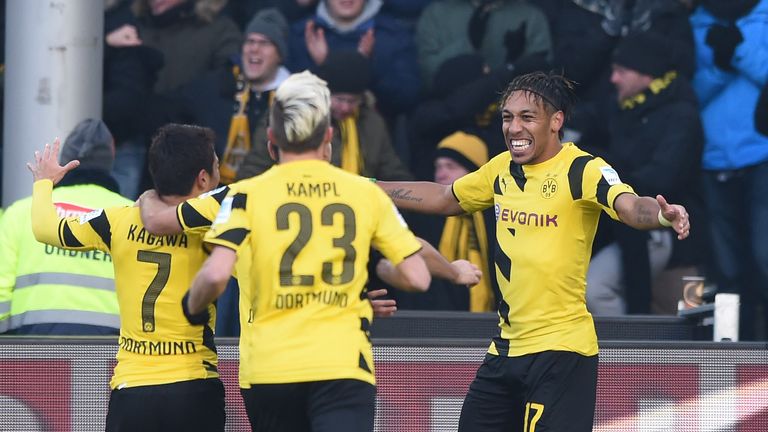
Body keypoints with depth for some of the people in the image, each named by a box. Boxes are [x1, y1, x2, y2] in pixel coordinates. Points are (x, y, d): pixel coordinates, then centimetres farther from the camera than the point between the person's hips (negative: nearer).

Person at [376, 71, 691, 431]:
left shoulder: (583, 170, -13)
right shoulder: (502, 169, 8)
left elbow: (629, 206, -30)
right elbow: (445, 199, 25)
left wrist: (661, 214, -52)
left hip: (561, 349, -8)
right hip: (507, 345, 8)